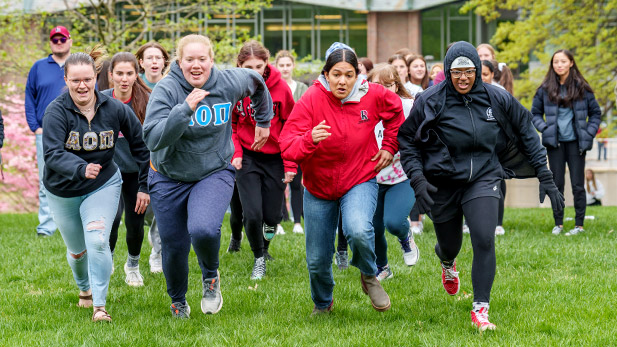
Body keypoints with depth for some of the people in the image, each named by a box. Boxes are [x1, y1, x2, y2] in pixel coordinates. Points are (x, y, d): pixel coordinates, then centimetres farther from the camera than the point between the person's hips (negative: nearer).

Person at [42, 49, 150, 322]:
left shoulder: (114, 109, -12)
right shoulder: (57, 112, -20)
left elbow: (140, 145, 0)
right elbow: (52, 153, -32)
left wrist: (146, 185, 2)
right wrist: (81, 169, -50)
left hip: (103, 186, 0)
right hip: (63, 192, 0)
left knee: (97, 241, -21)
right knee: (77, 250, 16)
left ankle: (99, 306, -11)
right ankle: (84, 289, 48)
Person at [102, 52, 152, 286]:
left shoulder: (145, 102, -11)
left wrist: (146, 186, -9)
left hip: (137, 173, 1)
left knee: (135, 225, 4)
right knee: (112, 216, -22)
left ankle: (133, 266, 33)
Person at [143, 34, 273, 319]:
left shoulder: (228, 83, -8)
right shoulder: (165, 90, -17)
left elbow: (257, 83, 16)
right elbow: (153, 139, -28)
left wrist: (263, 122, 27)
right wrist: (186, 110, -37)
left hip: (215, 173, 0)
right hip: (169, 177, 0)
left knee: (204, 230, -27)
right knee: (174, 246, 7)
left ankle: (211, 276, 7)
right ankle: (178, 301, 37)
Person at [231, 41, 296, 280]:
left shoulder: (280, 87, -10)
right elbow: (229, 125, 5)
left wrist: (290, 164, -4)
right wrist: (235, 153, -9)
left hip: (274, 158, 0)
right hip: (247, 157, 0)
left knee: (272, 215, 2)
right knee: (252, 214, -11)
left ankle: (265, 244, 37)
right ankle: (259, 258, 15)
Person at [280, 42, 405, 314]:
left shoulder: (372, 95, -11)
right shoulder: (311, 100, -17)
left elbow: (395, 112, 14)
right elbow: (287, 147, -24)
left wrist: (389, 147, 8)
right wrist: (310, 139, -44)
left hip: (360, 181, -1)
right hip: (318, 187, 1)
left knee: (358, 230, -32)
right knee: (317, 259, 8)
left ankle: (369, 276, 0)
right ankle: (322, 305, 39)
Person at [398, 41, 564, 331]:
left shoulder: (497, 99, -5)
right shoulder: (430, 102, -10)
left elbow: (526, 133, 6)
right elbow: (407, 141, -1)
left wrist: (545, 176, 4)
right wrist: (417, 179, -14)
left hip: (483, 180, 0)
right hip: (443, 184, 0)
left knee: (484, 241, -19)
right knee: (450, 244, 14)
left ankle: (480, 310, -10)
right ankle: (447, 263, 56)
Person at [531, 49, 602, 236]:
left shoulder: (581, 87, 2)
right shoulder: (545, 89, 4)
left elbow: (595, 113, 10)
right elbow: (535, 113, 13)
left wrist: (589, 134, -1)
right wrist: (545, 128, -4)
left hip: (575, 142, -1)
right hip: (555, 143, 1)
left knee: (578, 184, -1)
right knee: (557, 183, 4)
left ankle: (579, 224, 5)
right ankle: (558, 223, 12)